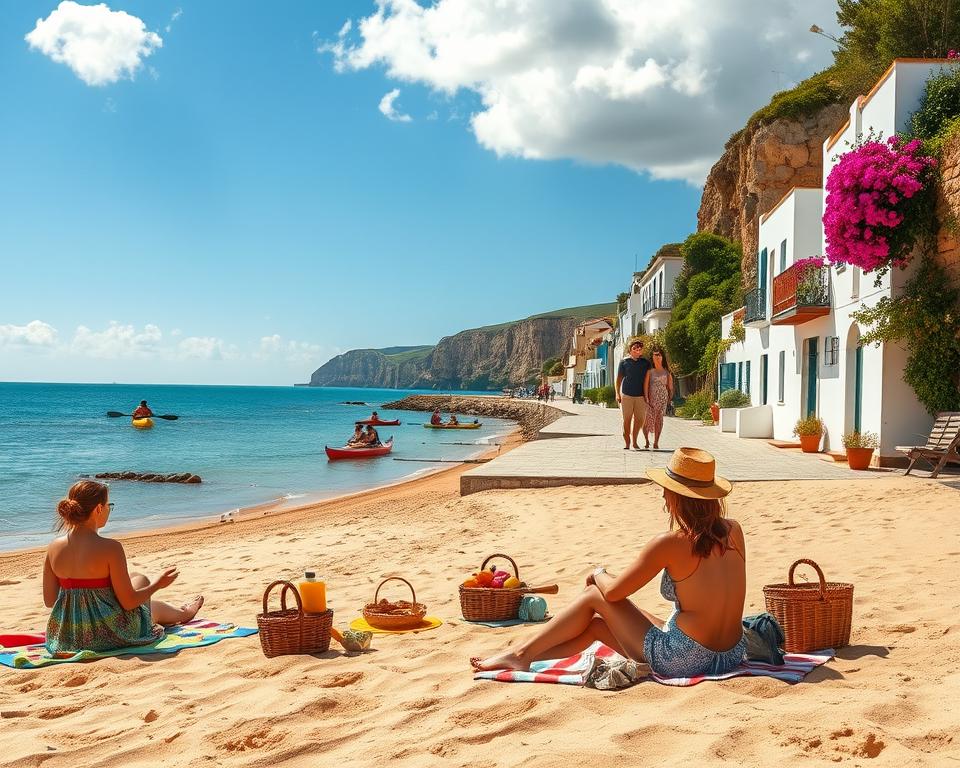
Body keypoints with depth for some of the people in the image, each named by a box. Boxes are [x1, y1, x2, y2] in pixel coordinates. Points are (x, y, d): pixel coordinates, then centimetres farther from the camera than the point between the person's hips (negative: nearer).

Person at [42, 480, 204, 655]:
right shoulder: (110, 548, -23)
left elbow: (49, 600, 2)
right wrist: (157, 585, 0)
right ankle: (183, 613, 59)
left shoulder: (54, 547, -7)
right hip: (109, 636, -5)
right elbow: (128, 603, -18)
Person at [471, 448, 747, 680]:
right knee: (597, 622, 19)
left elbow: (613, 592, -6)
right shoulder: (733, 530, 0)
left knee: (594, 596, 11)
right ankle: (527, 658, 27)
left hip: (681, 662, -7)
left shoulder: (668, 544, -18)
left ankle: (522, 653, 21)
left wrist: (598, 573, 15)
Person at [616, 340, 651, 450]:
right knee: (627, 419, 0)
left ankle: (634, 441, 19)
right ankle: (627, 443, 11)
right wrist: (617, 393, -1)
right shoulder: (624, 362, 3)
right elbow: (619, 378, 6)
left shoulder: (646, 362, 7)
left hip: (641, 395, 2)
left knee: (640, 420, 2)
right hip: (627, 395, -2)